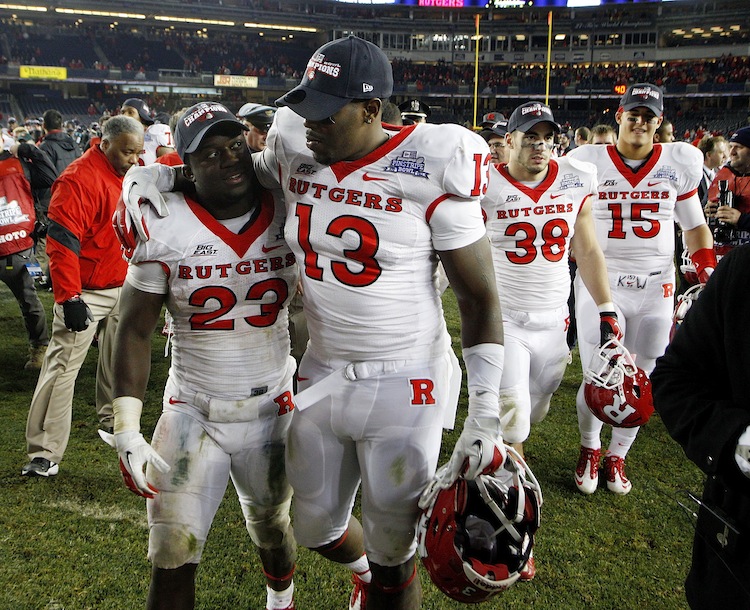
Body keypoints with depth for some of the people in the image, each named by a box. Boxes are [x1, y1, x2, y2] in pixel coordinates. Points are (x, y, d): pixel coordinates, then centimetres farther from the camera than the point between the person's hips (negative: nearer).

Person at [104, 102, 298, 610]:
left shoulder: (289, 215, -7)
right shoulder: (164, 228, -12)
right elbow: (136, 329, -6)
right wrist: (127, 430, -12)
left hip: (274, 409, 2)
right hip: (193, 412, -1)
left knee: (273, 529, 23)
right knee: (172, 562, 0)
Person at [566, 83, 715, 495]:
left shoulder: (679, 162, 5)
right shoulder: (589, 163, 0)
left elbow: (694, 225, 13)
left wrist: (710, 272, 4)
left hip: (655, 290, 2)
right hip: (600, 283, -2)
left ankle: (617, 456, 29)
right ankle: (590, 449, 24)